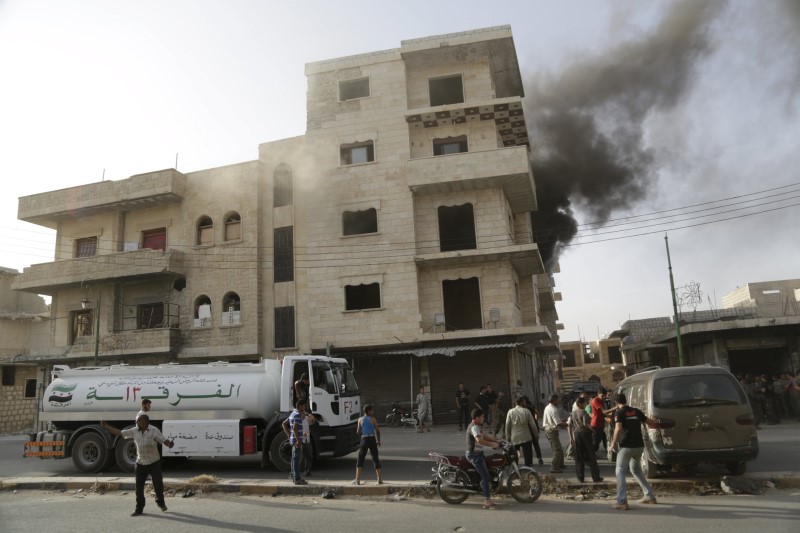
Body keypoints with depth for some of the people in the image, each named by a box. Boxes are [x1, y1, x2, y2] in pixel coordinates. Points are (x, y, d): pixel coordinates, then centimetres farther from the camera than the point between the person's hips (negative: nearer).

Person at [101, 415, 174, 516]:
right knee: (139, 487, 5)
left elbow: (164, 440, -20)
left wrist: (170, 444, -43)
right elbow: (119, 433, 3)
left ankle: (161, 503, 28)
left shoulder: (154, 431, -15)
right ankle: (139, 509, 19)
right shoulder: (134, 431, -2)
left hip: (154, 463, -4)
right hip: (140, 463, 4)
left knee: (158, 485, 1)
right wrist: (105, 427, -2)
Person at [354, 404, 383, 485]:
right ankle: (380, 479, 12)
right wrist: (378, 441, 9)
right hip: (372, 440, 0)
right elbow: (378, 431, -2)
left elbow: (358, 431, 3)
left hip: (364, 440, 1)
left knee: (360, 460, 7)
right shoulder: (373, 419, -3)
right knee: (376, 459, 10)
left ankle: (357, 480, -1)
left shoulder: (360, 419, 1)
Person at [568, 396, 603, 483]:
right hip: (585, 433, -6)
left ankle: (580, 478, 10)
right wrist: (592, 428, -5)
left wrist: (571, 437, 11)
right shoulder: (583, 412, -10)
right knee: (591, 456, 4)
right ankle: (596, 477, 9)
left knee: (578, 457, 9)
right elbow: (585, 424, -22)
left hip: (576, 433, 6)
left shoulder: (572, 413, 10)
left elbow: (569, 426, 8)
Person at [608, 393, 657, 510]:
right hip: (639, 446, 6)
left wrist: (612, 445, -13)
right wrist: (654, 420, 43)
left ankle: (622, 502, -14)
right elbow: (651, 421, 19)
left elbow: (618, 429, -21)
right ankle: (650, 496, 30)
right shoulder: (636, 411, 9)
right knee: (636, 470, 26)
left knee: (620, 472, -3)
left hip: (626, 447, -6)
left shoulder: (619, 413, -8)